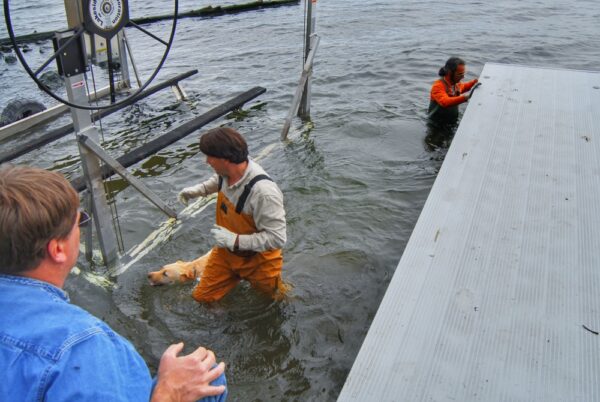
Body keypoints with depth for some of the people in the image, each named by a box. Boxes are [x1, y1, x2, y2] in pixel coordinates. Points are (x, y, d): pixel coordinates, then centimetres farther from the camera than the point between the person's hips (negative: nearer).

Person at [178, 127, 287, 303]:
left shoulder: (263, 191, -37)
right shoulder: (227, 170, -15)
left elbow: (277, 238, -34)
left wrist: (234, 240, -31)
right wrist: (197, 190, 5)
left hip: (256, 258, -6)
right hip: (227, 250, 6)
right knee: (202, 296, 12)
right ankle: (238, 274, 32)